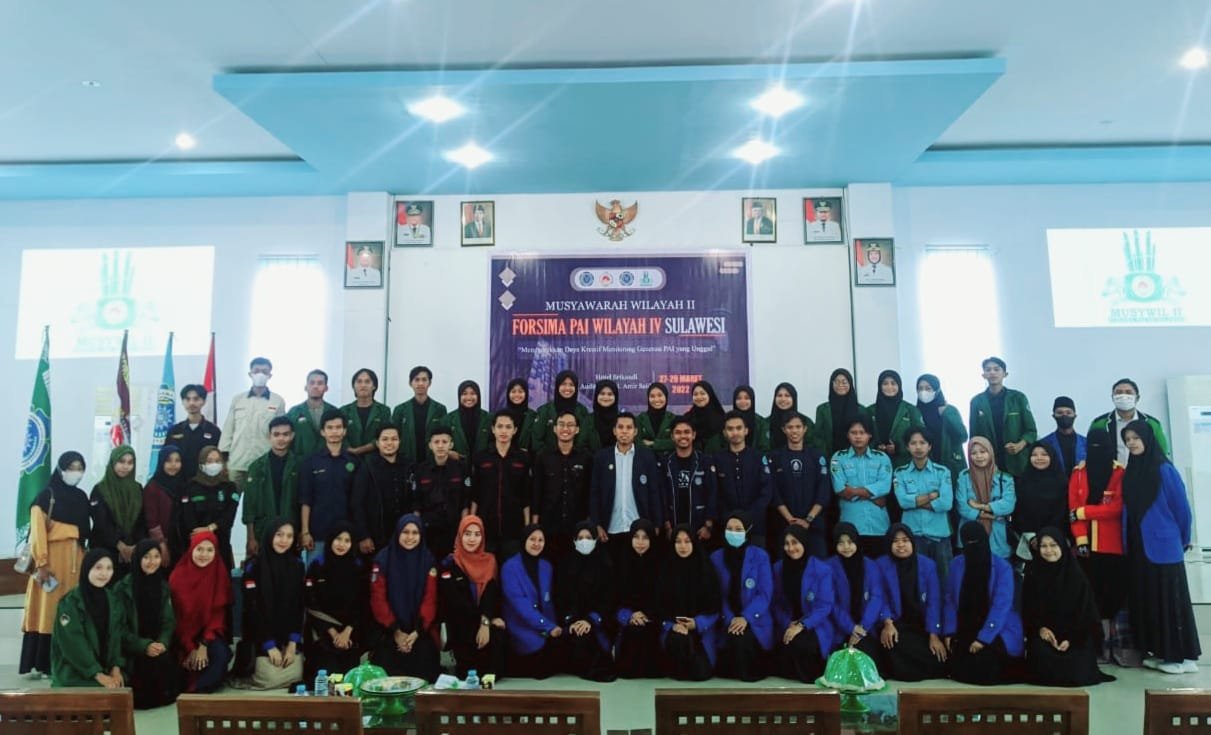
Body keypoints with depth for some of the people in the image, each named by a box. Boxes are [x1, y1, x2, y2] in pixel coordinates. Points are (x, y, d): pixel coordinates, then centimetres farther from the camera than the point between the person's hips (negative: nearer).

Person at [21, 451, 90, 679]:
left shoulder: (81, 497, 14)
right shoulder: (46, 495, -3)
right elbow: (37, 531, -10)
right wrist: (41, 563, -17)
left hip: (76, 559, 5)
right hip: (52, 558, -5)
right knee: (48, 610, -5)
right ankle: (40, 664, 1)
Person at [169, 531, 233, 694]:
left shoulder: (220, 574, -5)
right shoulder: (178, 576, -8)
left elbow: (219, 612, -4)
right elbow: (176, 615, -6)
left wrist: (204, 644, -15)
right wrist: (190, 648, -12)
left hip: (210, 633, 1)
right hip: (184, 635, 0)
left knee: (221, 654, -29)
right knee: (189, 660, -29)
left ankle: (194, 692, -14)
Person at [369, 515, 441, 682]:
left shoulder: (428, 560, 3)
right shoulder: (383, 559, -1)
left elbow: (430, 599, -1)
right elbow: (378, 598, -5)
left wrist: (417, 632, -12)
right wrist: (395, 630, -12)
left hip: (422, 632, 1)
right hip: (389, 631, -1)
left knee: (423, 672, -14)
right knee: (388, 673, -16)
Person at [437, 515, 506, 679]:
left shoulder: (490, 561, 11)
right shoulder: (449, 564, 1)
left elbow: (493, 594, 0)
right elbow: (455, 601, -7)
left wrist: (485, 622, -16)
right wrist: (486, 619, -10)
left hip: (488, 625, 3)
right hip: (461, 628, -3)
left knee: (497, 638, -23)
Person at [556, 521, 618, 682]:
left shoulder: (605, 563, 4)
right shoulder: (566, 564, 8)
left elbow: (609, 597, -3)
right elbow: (560, 596, 4)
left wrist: (591, 620, -17)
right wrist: (570, 620, -13)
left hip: (598, 619, -1)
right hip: (572, 618, 1)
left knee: (590, 633, -29)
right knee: (576, 636, -27)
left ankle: (596, 668, -10)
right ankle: (595, 668, -9)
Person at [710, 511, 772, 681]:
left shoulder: (760, 556, -1)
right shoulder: (716, 558, 5)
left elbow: (765, 593, -7)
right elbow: (717, 594, 2)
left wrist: (745, 618, -18)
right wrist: (729, 619, -14)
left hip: (755, 620, -1)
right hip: (728, 620, 1)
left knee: (746, 638, -29)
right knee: (733, 637, -28)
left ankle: (753, 671, 0)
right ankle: (733, 670, 0)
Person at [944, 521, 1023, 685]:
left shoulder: (1003, 568, -12)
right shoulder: (956, 565, 0)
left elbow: (1001, 606, -18)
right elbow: (950, 600, 3)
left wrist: (983, 638, -25)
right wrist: (949, 632, -7)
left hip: (997, 630, -3)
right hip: (965, 628, 3)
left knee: (983, 656, -27)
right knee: (958, 655, -21)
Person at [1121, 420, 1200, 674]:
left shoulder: (1164, 470, -11)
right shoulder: (1130, 472, 8)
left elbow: (1181, 507, -6)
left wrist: (1182, 540, 5)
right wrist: (1128, 542, 10)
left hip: (1163, 547, -6)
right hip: (1138, 547, 6)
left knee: (1170, 599, 0)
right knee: (1146, 600, 10)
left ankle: (1183, 656, 10)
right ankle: (1159, 652, 20)